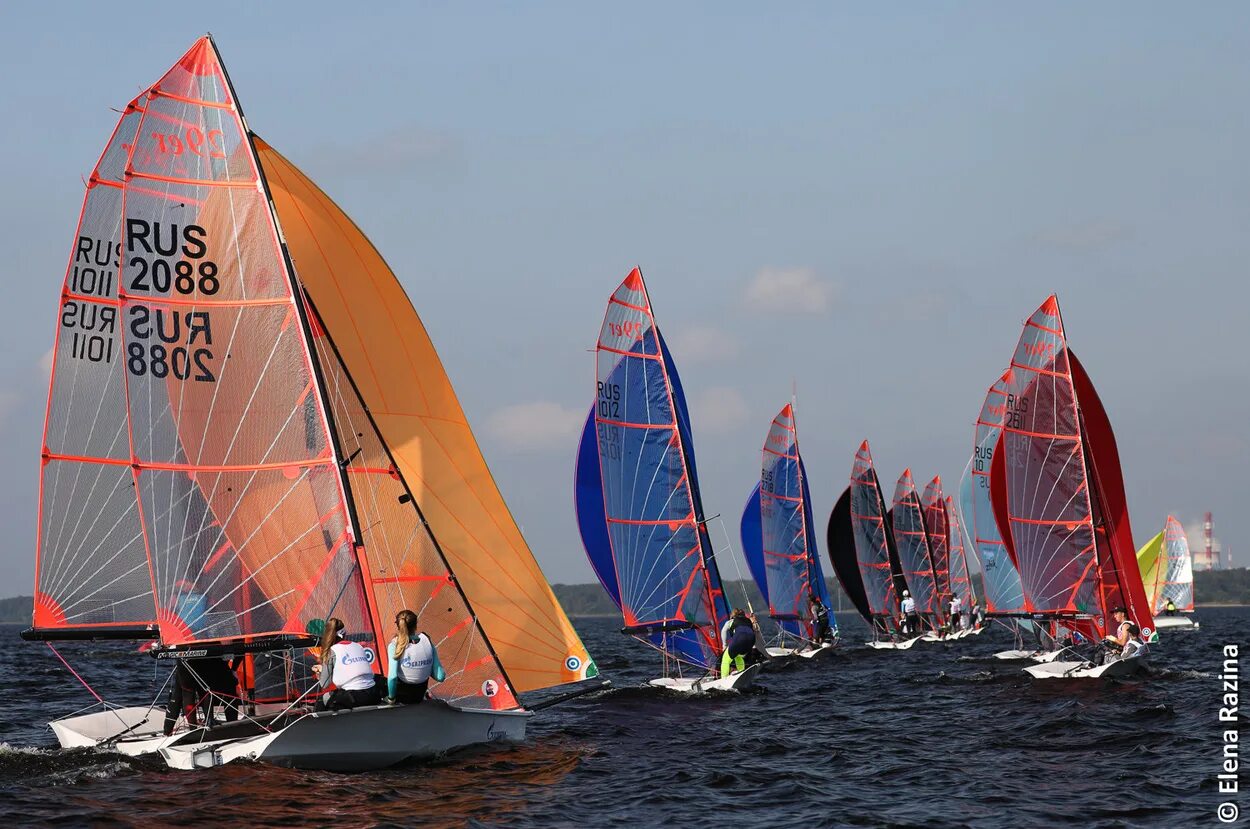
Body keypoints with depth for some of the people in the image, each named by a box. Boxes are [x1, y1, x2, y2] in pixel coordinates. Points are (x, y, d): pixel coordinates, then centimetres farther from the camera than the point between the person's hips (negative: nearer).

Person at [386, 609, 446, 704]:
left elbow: (392, 677, -31)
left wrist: (391, 698, -15)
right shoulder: (427, 641, -11)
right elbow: (440, 676, -11)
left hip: (402, 697, -4)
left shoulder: (394, 646, -21)